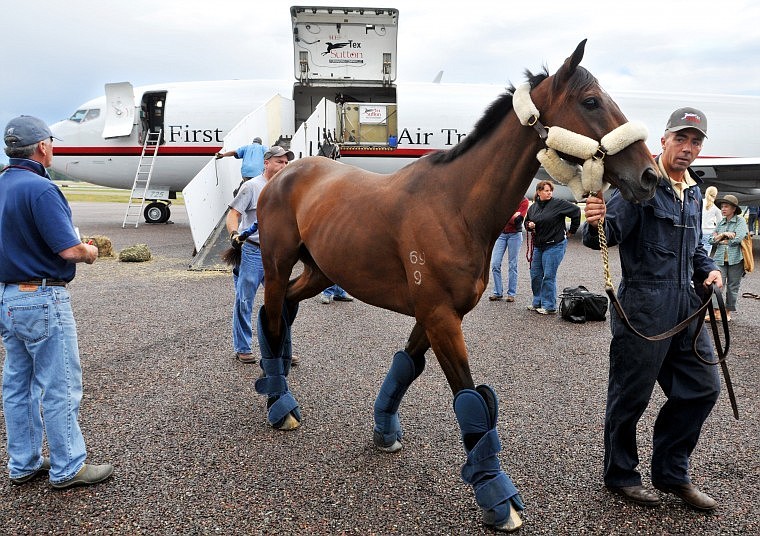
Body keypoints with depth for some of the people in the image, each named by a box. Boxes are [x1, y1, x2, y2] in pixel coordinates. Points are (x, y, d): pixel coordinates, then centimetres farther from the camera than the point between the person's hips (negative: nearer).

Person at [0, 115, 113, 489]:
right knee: (60, 387, 2)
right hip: (42, 300, -9)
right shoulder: (40, 188, -19)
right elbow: (69, 250, -23)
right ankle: (67, 468, 13)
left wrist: (76, 245, 13)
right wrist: (90, 252, -3)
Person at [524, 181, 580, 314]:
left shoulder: (558, 204, -10)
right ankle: (537, 303, 23)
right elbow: (527, 222, 22)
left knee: (549, 276, -5)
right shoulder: (533, 207, 8)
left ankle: (549, 306, 5)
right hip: (538, 246, 7)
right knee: (535, 274, 9)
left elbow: (576, 211, -8)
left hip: (555, 245, -6)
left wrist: (572, 231, -2)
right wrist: (529, 225, -3)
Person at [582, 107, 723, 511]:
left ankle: (671, 472, 29)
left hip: (685, 304, 9)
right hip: (644, 306, -8)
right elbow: (608, 234, -21)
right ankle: (620, 476, 22)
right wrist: (596, 224, -43)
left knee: (702, 387, 13)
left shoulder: (693, 191, 16)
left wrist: (707, 268, 7)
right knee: (631, 396, 3)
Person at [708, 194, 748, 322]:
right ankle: (716, 312, -9)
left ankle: (728, 312, 15)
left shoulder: (740, 221, 0)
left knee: (732, 287, 5)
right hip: (720, 258, 3)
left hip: (735, 259, -3)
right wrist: (724, 234, -8)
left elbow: (738, 239, -13)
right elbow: (711, 240, 8)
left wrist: (721, 240, -2)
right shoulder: (721, 223, 14)